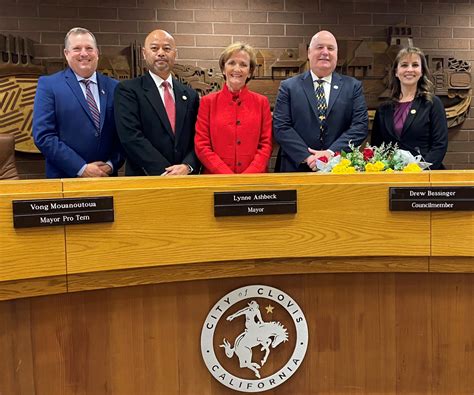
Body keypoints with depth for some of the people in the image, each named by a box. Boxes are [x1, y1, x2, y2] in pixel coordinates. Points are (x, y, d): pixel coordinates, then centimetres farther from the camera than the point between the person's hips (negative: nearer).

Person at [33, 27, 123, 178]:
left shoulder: (114, 87, 6)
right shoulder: (48, 85, -2)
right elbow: (43, 136, -10)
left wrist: (112, 164, -11)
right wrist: (81, 168, -16)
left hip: (107, 178, 3)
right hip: (65, 179, -3)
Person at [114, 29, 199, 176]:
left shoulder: (190, 95, 11)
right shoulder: (127, 90, -2)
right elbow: (131, 137, -12)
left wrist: (187, 166, -12)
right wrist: (165, 173, -17)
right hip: (144, 182, -3)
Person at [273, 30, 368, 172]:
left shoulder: (353, 86, 5)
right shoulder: (288, 87, 2)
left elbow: (361, 125, -3)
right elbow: (281, 127, -6)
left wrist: (331, 153, -16)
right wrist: (307, 157, -17)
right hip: (297, 169, -1)